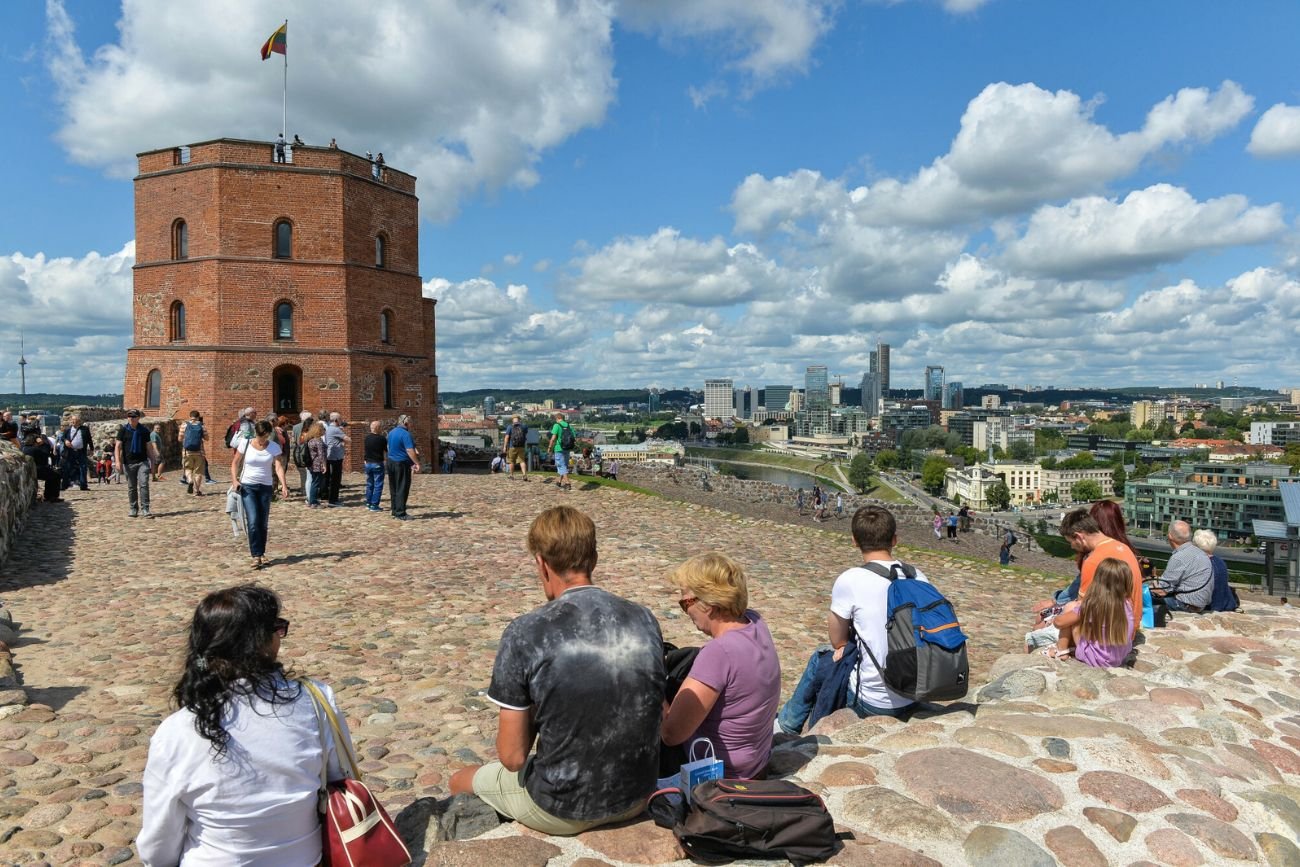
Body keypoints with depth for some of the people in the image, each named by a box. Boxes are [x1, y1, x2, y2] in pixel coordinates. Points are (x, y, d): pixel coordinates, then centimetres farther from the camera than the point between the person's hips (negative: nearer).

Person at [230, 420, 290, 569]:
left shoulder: (274, 447, -4)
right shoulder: (245, 444, -5)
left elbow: (278, 466, -12)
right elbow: (235, 463, 4)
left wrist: (284, 485, -25)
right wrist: (235, 480, -10)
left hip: (266, 487, 2)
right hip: (247, 486, -2)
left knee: (263, 523, 7)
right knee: (253, 521, -12)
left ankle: (262, 553, 21)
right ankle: (256, 555, -7)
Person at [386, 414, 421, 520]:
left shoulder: (391, 432, 10)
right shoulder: (405, 434, -17)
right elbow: (410, 451, -24)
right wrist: (417, 463, -22)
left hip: (390, 462, 8)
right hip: (402, 464, -8)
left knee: (393, 488, 14)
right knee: (402, 489, -4)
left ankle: (395, 511, 20)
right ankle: (400, 513, -4)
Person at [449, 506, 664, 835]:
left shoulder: (525, 634, -21)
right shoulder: (645, 619, -8)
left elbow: (512, 757, -16)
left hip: (563, 811, -4)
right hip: (638, 799, 5)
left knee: (461, 781, 25)